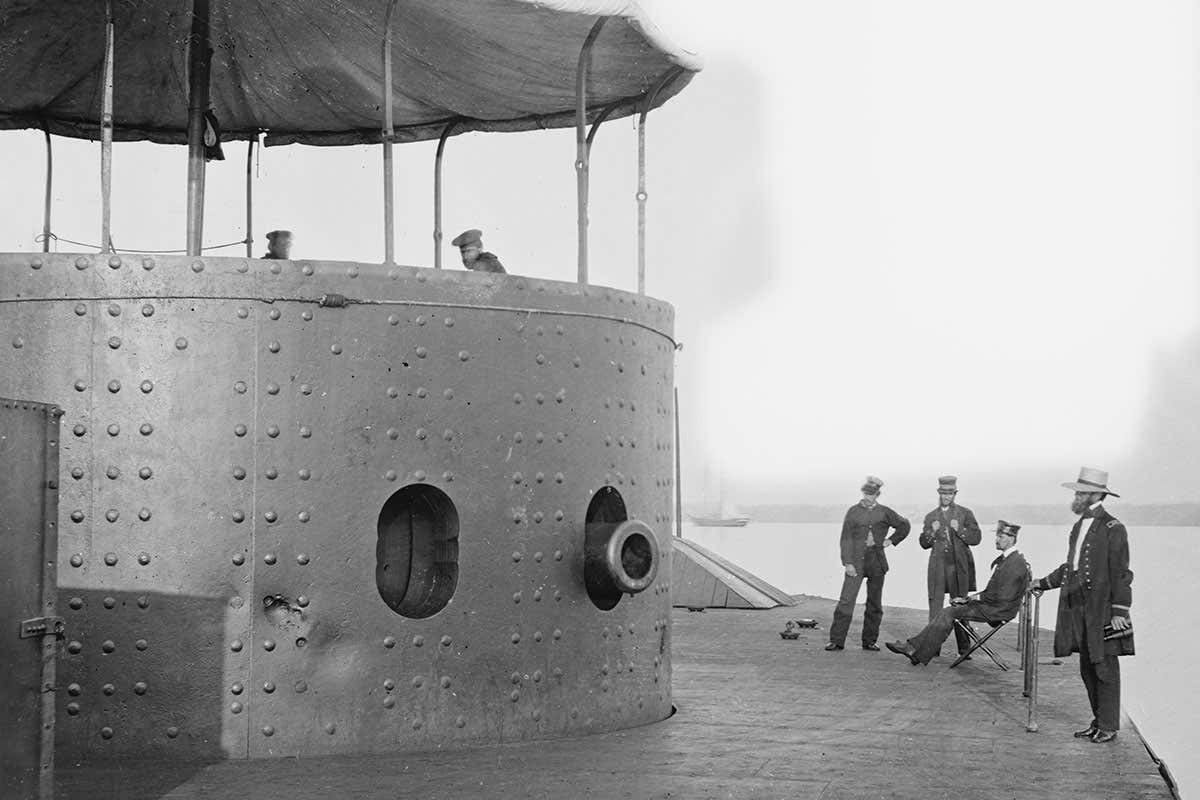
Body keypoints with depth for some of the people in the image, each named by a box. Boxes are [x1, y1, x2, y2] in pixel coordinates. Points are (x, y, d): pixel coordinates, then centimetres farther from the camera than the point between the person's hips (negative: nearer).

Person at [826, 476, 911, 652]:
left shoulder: (884, 512, 7)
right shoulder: (854, 511, 2)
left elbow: (904, 526, 22)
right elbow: (846, 538, -2)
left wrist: (891, 540, 10)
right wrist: (847, 562, -10)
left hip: (877, 562, 2)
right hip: (856, 562, -2)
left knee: (875, 604, 6)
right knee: (846, 601, -10)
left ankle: (869, 641, 15)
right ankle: (836, 640, -7)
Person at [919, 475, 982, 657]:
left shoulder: (965, 513, 8)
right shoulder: (931, 517, 14)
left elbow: (976, 538, 1)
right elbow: (923, 543, 12)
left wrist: (959, 529, -14)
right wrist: (932, 531, -7)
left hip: (958, 567, -1)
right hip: (937, 567, 2)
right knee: (935, 606, -5)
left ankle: (964, 648, 7)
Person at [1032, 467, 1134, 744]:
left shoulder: (1113, 529, -10)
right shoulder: (1079, 526, 15)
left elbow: (1121, 573, -12)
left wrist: (1120, 611, -16)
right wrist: (1044, 583, 27)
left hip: (1102, 611, -8)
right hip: (1078, 608, 8)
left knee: (1105, 669, -1)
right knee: (1088, 669, 12)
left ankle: (1109, 726, 7)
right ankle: (1098, 722, 22)